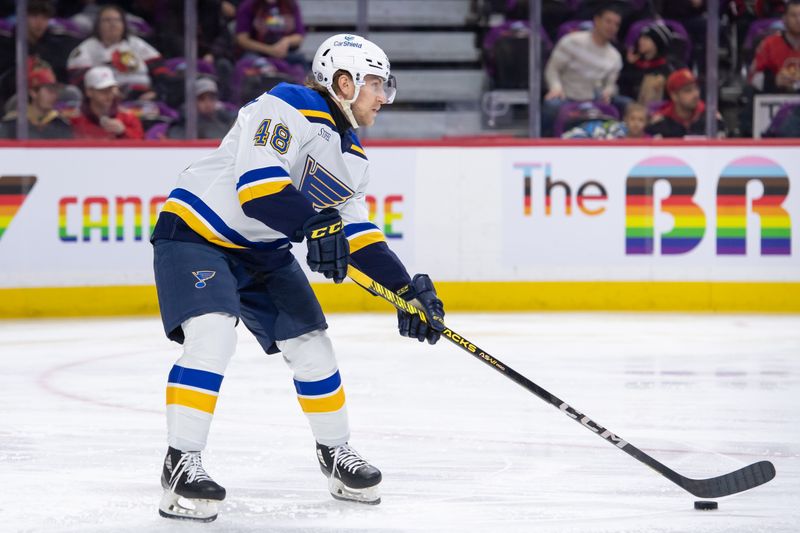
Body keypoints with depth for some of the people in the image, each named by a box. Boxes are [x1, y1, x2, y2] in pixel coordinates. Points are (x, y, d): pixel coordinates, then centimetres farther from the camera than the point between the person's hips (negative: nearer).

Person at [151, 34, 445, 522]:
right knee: (212, 336, -27)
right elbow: (256, 185, -31)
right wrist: (316, 225, -41)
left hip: (262, 252, 9)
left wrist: (406, 288, 1)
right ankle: (181, 465, -24)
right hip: (195, 235, -9)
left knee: (311, 345, 7)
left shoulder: (352, 156, 9)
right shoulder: (287, 109, -20)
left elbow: (357, 233, 11)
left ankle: (337, 454, 27)